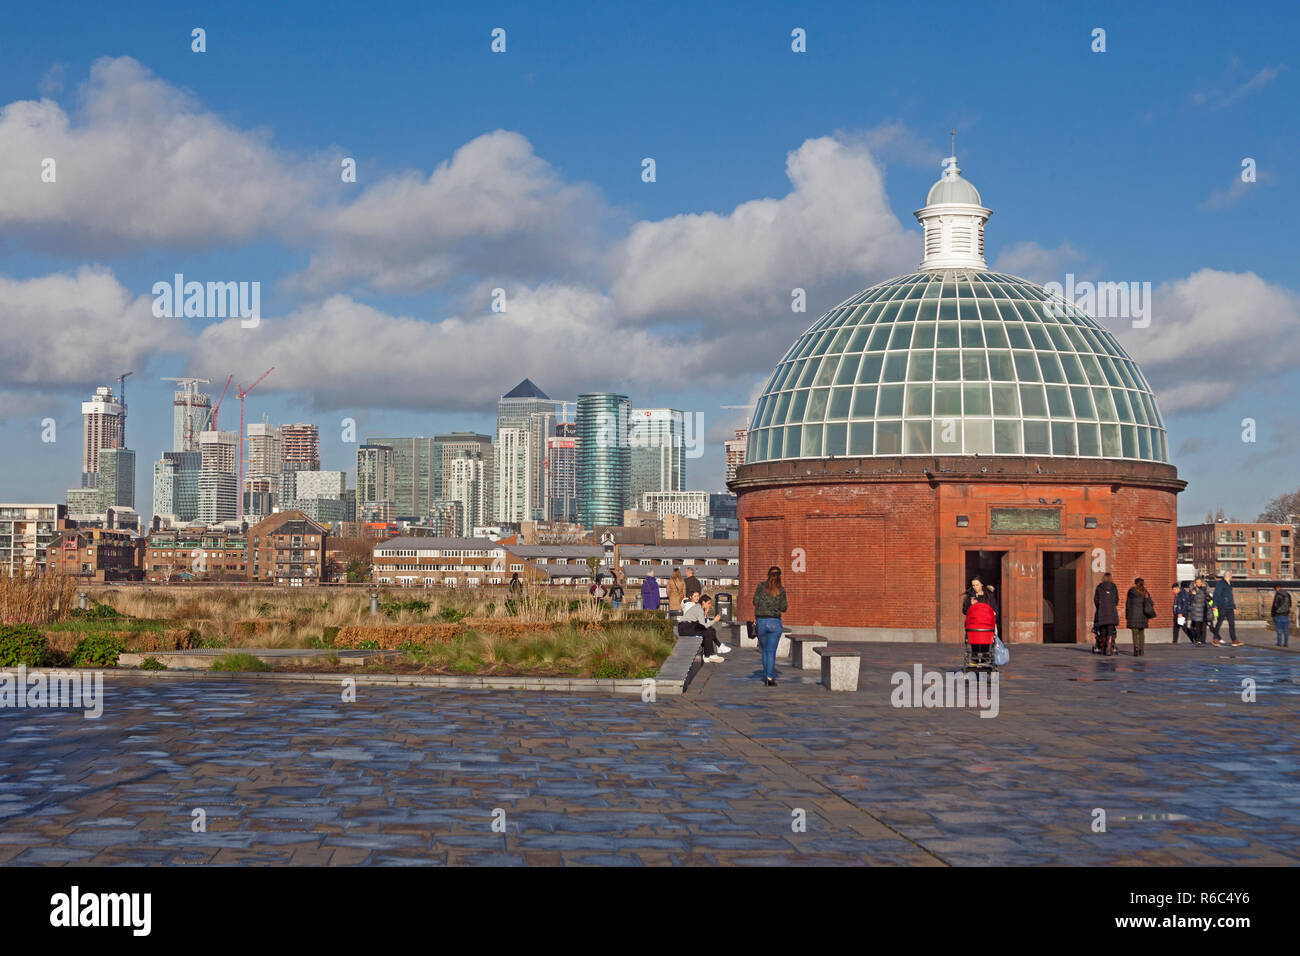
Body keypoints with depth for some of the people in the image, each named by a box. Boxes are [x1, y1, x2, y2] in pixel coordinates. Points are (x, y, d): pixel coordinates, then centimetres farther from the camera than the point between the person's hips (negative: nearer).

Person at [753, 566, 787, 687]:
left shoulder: (761, 586, -1)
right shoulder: (781, 590, -2)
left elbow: (755, 602, -4)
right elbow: (783, 608, 0)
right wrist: (786, 605, 20)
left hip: (761, 621, 1)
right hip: (775, 622, -1)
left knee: (764, 650, 17)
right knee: (771, 652, 1)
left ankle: (767, 675, 22)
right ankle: (770, 678, -8)